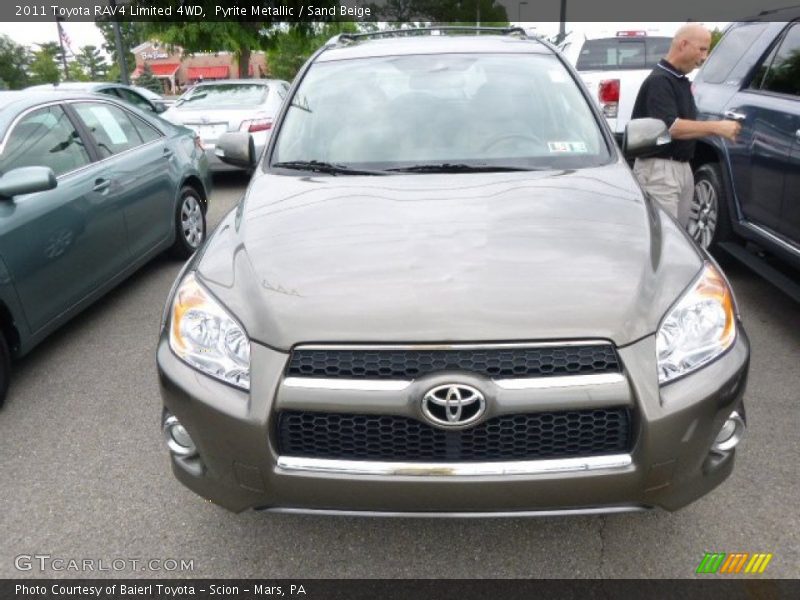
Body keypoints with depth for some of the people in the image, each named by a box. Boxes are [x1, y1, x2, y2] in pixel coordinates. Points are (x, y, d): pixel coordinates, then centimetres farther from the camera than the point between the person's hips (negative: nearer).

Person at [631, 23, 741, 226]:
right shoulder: (659, 81, -14)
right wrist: (716, 127, -21)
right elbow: (669, 127, -25)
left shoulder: (682, 81, 16)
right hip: (658, 169, -10)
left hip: (683, 167, 10)